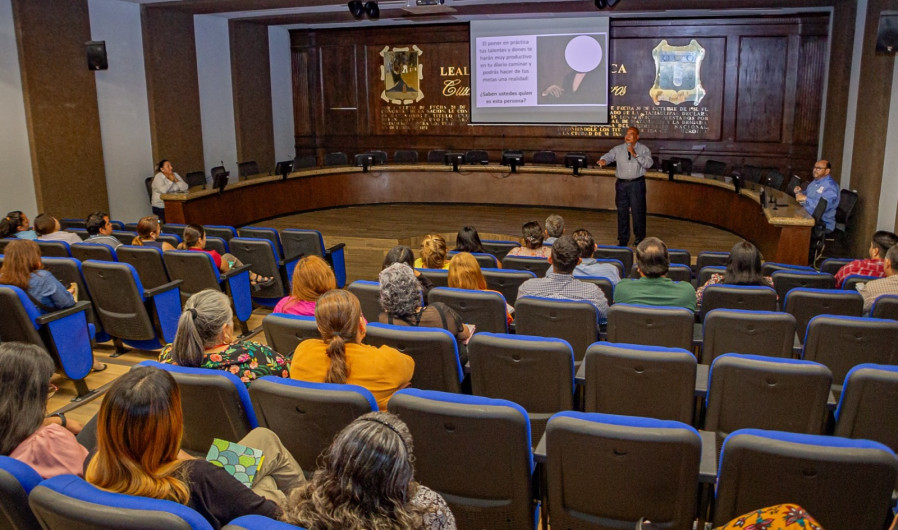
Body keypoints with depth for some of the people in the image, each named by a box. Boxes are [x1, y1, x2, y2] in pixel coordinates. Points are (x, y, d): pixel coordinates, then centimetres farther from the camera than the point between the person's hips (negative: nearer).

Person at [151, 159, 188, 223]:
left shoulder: (175, 175, 9)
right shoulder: (158, 177, -5)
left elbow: (185, 188, 0)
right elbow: (163, 190, -24)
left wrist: (176, 180, -11)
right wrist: (171, 181, -10)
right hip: (161, 207, -5)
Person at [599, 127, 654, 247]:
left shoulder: (643, 149, 3)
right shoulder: (618, 149, 8)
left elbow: (648, 163, -10)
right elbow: (609, 156, -3)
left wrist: (635, 154, -18)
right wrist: (603, 160, -27)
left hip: (637, 184, -2)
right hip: (622, 184, 2)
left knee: (638, 211, -1)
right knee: (622, 211, 6)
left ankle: (639, 238, 14)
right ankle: (623, 239, 17)